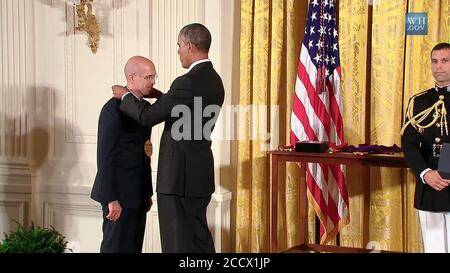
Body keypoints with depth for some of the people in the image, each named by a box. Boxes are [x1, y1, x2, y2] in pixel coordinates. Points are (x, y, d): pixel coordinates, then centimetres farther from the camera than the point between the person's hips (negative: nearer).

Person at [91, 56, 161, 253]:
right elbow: (105, 156, -17)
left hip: (138, 193, 8)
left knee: (134, 247, 11)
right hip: (119, 193, -8)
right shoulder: (114, 108, -14)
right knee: (116, 247, -2)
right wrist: (111, 199, -20)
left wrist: (147, 192, 16)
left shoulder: (145, 107, 12)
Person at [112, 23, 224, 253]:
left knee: (178, 244, -2)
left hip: (179, 175, -9)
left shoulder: (187, 82, -19)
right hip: (200, 175, 9)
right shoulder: (214, 80, 10)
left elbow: (147, 117, -14)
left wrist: (125, 96, 2)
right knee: (200, 241, 16)